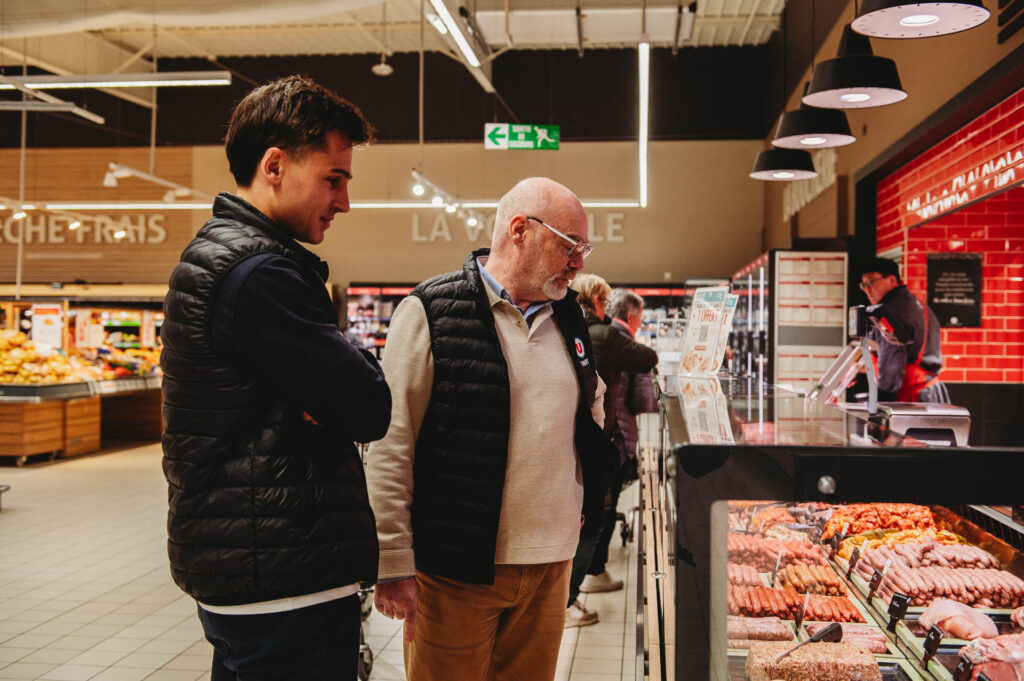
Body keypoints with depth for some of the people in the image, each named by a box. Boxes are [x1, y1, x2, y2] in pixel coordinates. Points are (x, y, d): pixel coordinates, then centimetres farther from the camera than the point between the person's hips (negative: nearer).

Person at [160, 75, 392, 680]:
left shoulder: (217, 256, 15)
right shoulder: (257, 274, -20)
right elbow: (372, 411, -19)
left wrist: (328, 390, -10)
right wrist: (358, 366, -1)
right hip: (289, 584, -10)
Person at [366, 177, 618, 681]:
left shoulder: (568, 319, 10)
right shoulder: (432, 313, -9)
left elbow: (592, 409, 26)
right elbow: (391, 446, -11)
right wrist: (394, 563, -13)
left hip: (549, 567, 6)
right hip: (455, 569, -5)